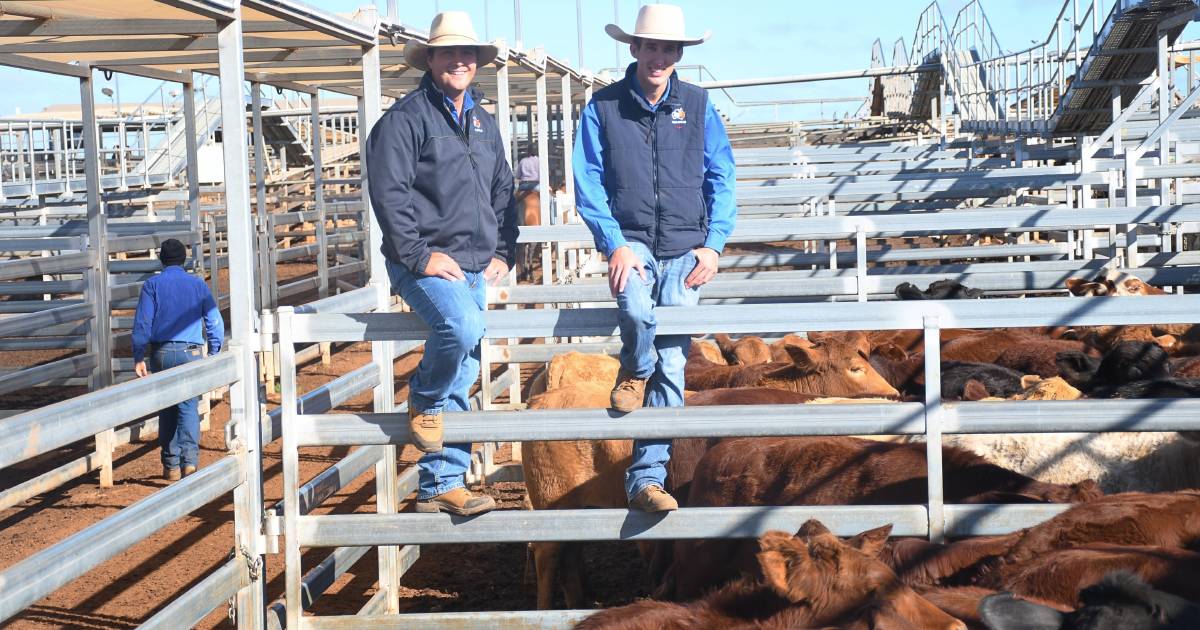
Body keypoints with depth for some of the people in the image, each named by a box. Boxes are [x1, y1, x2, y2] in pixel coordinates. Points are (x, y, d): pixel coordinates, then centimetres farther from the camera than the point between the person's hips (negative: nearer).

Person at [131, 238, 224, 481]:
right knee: (189, 407, 1)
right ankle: (190, 459, -15)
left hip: (161, 353, 0)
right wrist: (214, 354, 12)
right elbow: (214, 322, 4)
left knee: (167, 409, 10)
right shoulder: (197, 284, 4)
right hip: (190, 352, 0)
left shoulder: (152, 285, 2)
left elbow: (142, 323, -2)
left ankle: (171, 465, 11)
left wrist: (139, 357, 1)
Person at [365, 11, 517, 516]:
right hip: (426, 262, -7)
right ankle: (423, 400, -4)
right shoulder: (406, 118, -6)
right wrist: (419, 255, -18)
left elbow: (503, 191, 23)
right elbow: (388, 192, -14)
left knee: (463, 378, 7)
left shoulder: (484, 123, 17)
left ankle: (440, 486, 16)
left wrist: (503, 252, 11)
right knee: (462, 326, -34)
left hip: (475, 267, 7)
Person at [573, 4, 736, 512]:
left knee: (671, 363, -2)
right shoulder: (603, 108, 1)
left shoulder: (698, 106, 6)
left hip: (685, 249, 2)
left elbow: (721, 180, 7)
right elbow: (589, 184, -1)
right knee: (636, 310, -33)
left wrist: (712, 244, -4)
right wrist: (614, 244, -13)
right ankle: (634, 372, 3)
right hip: (631, 241, -2)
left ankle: (647, 478, 4)